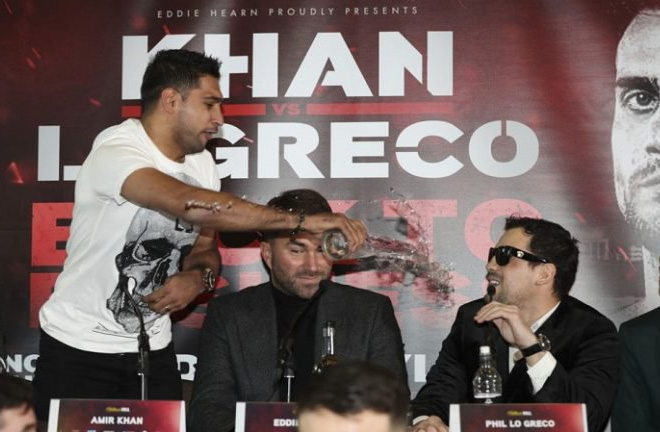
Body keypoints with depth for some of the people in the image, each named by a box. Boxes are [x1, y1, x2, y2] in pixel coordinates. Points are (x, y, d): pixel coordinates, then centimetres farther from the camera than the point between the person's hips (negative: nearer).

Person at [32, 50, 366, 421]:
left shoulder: (201, 163, 0)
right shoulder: (115, 151, -24)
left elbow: (204, 247, 10)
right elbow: (190, 205, -40)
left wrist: (198, 279, -15)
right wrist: (302, 220, -41)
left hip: (152, 349, 6)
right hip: (79, 349, -6)